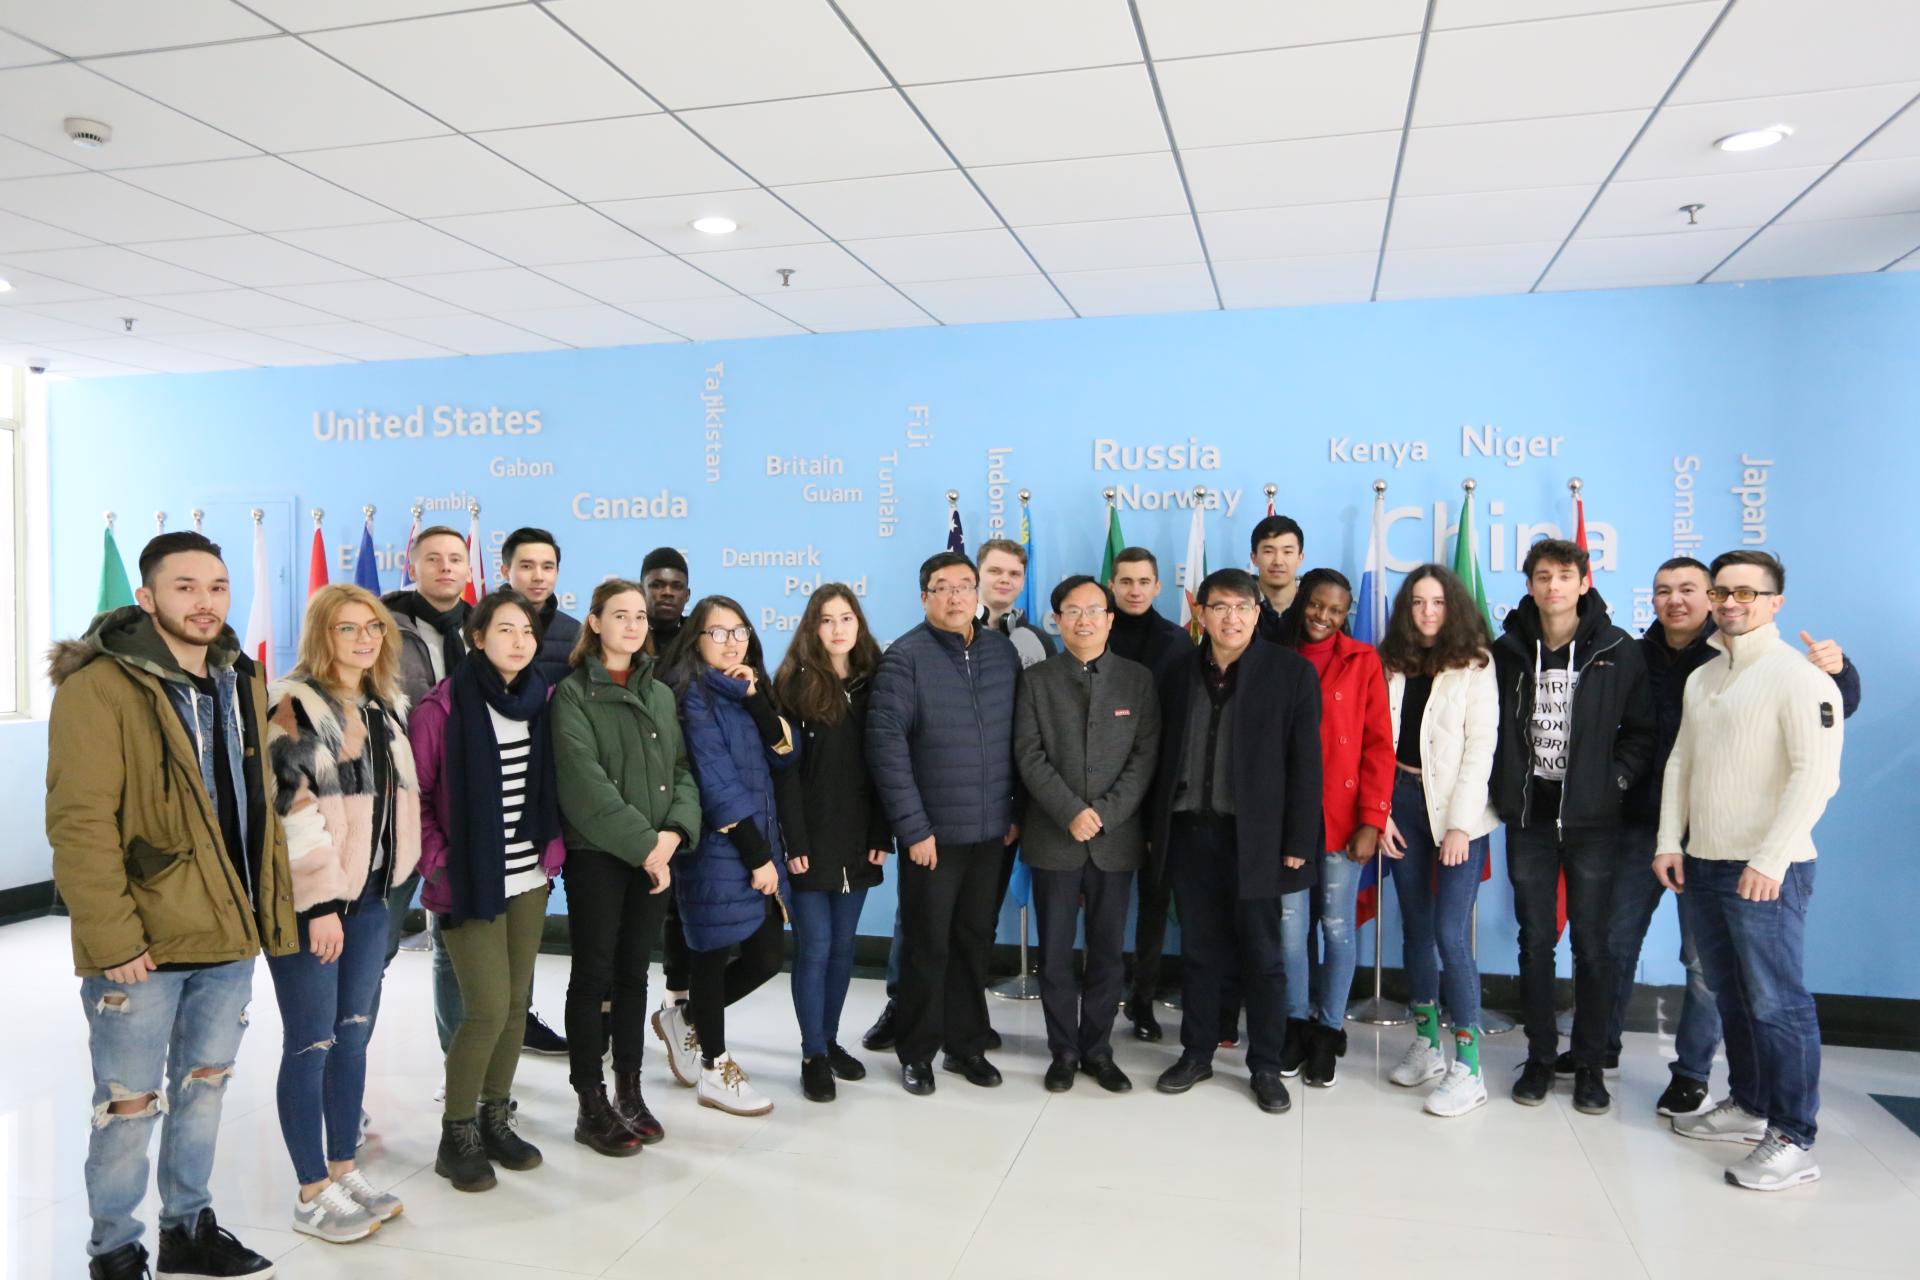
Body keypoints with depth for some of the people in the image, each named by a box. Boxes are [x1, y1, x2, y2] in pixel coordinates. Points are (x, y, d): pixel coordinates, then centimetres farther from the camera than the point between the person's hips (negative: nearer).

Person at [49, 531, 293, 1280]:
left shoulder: (242, 682, 9)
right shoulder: (99, 686, -13)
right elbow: (79, 823, -17)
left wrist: (274, 910, 11)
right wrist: (112, 937, -20)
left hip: (230, 934, 7)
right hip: (140, 945, -6)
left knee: (205, 1084, 18)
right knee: (130, 1102, 7)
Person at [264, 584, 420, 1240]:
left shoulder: (388, 706, 11)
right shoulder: (293, 706, -11)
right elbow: (289, 808, -17)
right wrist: (320, 902, -19)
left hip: (370, 894, 7)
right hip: (309, 898, -7)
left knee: (354, 1037, 14)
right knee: (312, 1045, 1)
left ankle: (344, 1171, 27)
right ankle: (313, 1196, 13)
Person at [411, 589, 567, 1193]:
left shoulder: (542, 700, 5)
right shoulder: (444, 707, -10)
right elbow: (413, 795, -8)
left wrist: (552, 849, 5)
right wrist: (438, 864, -11)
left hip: (529, 879, 5)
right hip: (470, 883, -5)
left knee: (517, 1005, 10)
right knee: (488, 1008, -7)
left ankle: (495, 1118, 27)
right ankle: (456, 1134, 13)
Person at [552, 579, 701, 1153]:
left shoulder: (661, 695, 13)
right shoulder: (573, 694, -6)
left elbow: (681, 771, 7)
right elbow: (586, 782, -15)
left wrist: (675, 831, -11)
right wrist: (643, 843, -18)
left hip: (657, 856, 5)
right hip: (596, 855, -5)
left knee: (634, 975, 12)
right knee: (593, 977, 2)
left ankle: (629, 1093, 23)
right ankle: (591, 1106, 13)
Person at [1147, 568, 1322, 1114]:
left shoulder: (1291, 671, -4)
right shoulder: (1178, 672, 7)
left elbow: (1305, 763, -6)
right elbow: (1163, 755, 8)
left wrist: (1298, 842, -10)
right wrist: (1154, 828, 4)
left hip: (1255, 837, -3)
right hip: (1190, 832, 3)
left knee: (1262, 956, 7)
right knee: (1199, 951, 13)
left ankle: (1266, 1066, 21)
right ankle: (1196, 1054, 27)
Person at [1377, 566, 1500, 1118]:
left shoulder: (1474, 665, -4)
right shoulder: (1393, 665, 8)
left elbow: (1481, 747, -9)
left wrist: (1460, 823, -14)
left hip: (1458, 809, -4)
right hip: (1404, 803, 5)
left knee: (1450, 934, -9)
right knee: (1415, 928, 11)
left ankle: (1468, 1066, 1)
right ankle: (1426, 1043, 24)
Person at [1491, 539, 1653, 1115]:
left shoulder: (1618, 652, -3)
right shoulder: (1508, 651, 2)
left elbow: (1641, 730, 3)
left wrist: (1615, 780, -8)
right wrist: (1504, 788, 1)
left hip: (1592, 820, -2)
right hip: (1528, 818, 2)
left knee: (1591, 944, 6)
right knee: (1535, 942, 9)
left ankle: (1590, 1064, 19)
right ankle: (1540, 1057, 21)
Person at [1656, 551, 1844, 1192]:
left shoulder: (1799, 677, -9)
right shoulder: (1702, 678, 14)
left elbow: (1815, 773, -17)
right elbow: (1681, 763, 17)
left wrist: (1771, 860, -21)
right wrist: (1670, 841, 9)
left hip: (1767, 871, -7)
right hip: (1702, 865, 7)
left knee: (1776, 1002, -4)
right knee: (1731, 995, 16)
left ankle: (1794, 1140, 5)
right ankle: (1748, 1105, 29)